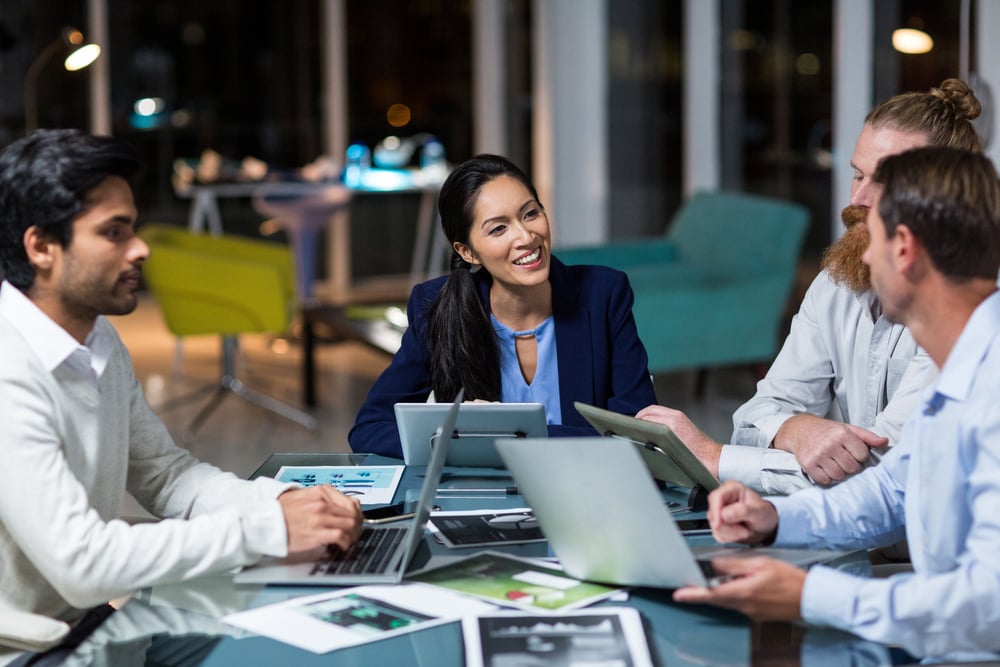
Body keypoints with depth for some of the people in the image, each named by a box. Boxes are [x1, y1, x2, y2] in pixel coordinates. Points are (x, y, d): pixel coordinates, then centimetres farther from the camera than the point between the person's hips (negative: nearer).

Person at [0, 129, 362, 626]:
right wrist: (269, 529, -25)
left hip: (83, 622, 8)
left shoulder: (99, 342, 6)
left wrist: (281, 501, -7)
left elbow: (163, 474, 11)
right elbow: (80, 562, -27)